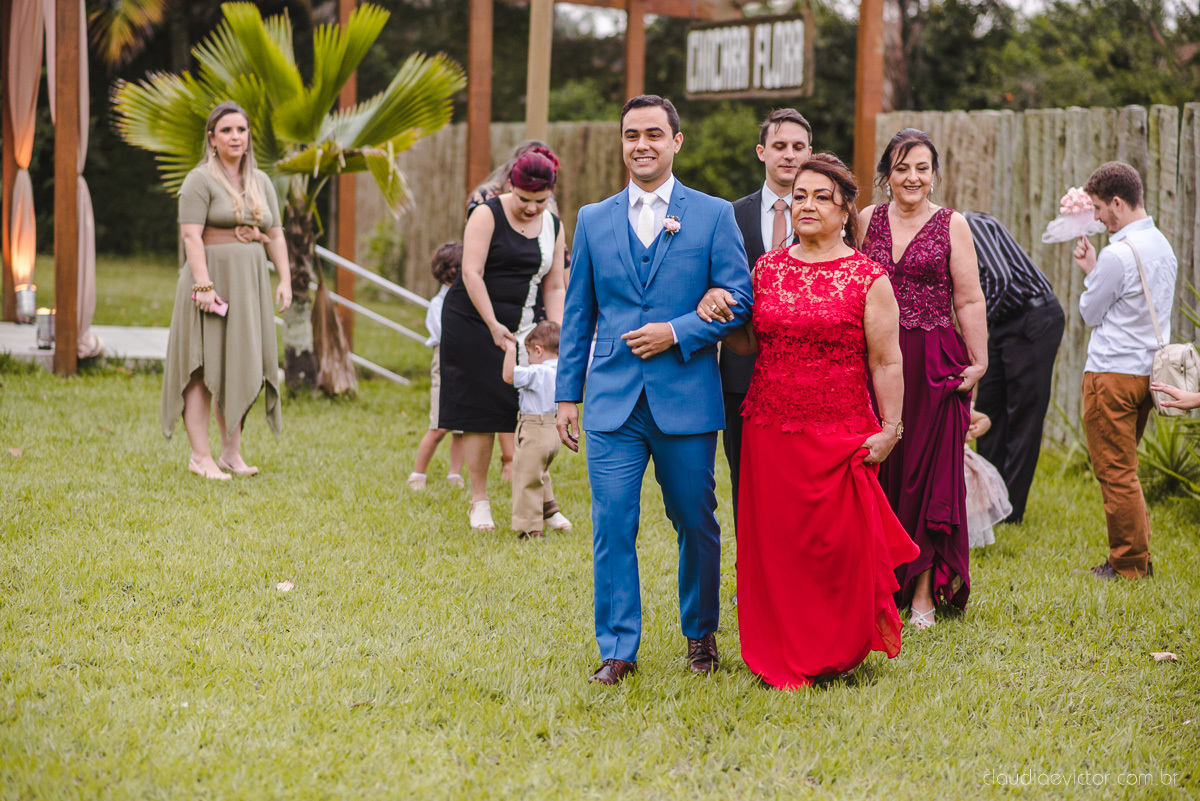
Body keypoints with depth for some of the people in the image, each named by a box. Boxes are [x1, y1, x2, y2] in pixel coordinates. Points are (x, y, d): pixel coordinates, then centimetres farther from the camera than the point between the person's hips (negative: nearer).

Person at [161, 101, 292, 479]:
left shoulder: (261, 182, 14)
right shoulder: (200, 181, -6)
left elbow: (275, 235, 13)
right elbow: (191, 236, -14)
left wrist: (285, 280, 2)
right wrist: (203, 284, -22)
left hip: (250, 282, 6)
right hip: (212, 278, -6)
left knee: (239, 366, 9)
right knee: (204, 366, -4)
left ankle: (231, 453, 16)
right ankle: (200, 456, -3)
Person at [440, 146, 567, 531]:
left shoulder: (553, 227, 8)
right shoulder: (487, 215, -9)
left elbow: (555, 287, 8)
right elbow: (472, 274, -15)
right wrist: (493, 325, -19)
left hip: (521, 328, 4)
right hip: (472, 323, -4)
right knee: (480, 412, -5)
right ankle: (479, 503, 3)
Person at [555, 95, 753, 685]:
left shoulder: (713, 215, 3)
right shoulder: (594, 220, 11)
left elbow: (739, 300, -1)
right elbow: (577, 315, 13)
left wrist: (677, 333, -14)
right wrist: (567, 395, 8)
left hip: (686, 398, -1)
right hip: (613, 400, 1)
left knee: (695, 523, 8)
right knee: (612, 526, -3)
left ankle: (701, 633, 27)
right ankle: (617, 650, 5)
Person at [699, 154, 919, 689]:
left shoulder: (868, 278, -2)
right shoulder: (766, 269, 9)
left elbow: (886, 362, -2)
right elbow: (747, 343, 16)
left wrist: (890, 430, -6)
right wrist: (715, 310, -3)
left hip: (842, 437, -3)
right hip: (770, 434, 3)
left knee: (839, 548, -2)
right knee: (775, 545, 4)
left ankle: (840, 652, 19)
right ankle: (784, 660, 17)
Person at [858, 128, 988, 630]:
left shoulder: (952, 225, 2)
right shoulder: (867, 221, 9)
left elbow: (969, 302, 1)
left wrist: (978, 364, -4)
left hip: (934, 362, -2)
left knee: (928, 472, -1)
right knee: (878, 471, 3)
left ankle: (923, 593, 6)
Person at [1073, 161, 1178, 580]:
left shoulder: (1118, 254, -19)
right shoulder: (1162, 245, 9)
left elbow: (1090, 314, -7)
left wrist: (1090, 271, 7)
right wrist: (1097, 270, 10)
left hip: (1112, 375, -9)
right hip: (1147, 369, 9)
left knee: (1115, 474, -1)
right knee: (1124, 470, 18)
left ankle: (1129, 564, 5)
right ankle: (1137, 556, 21)